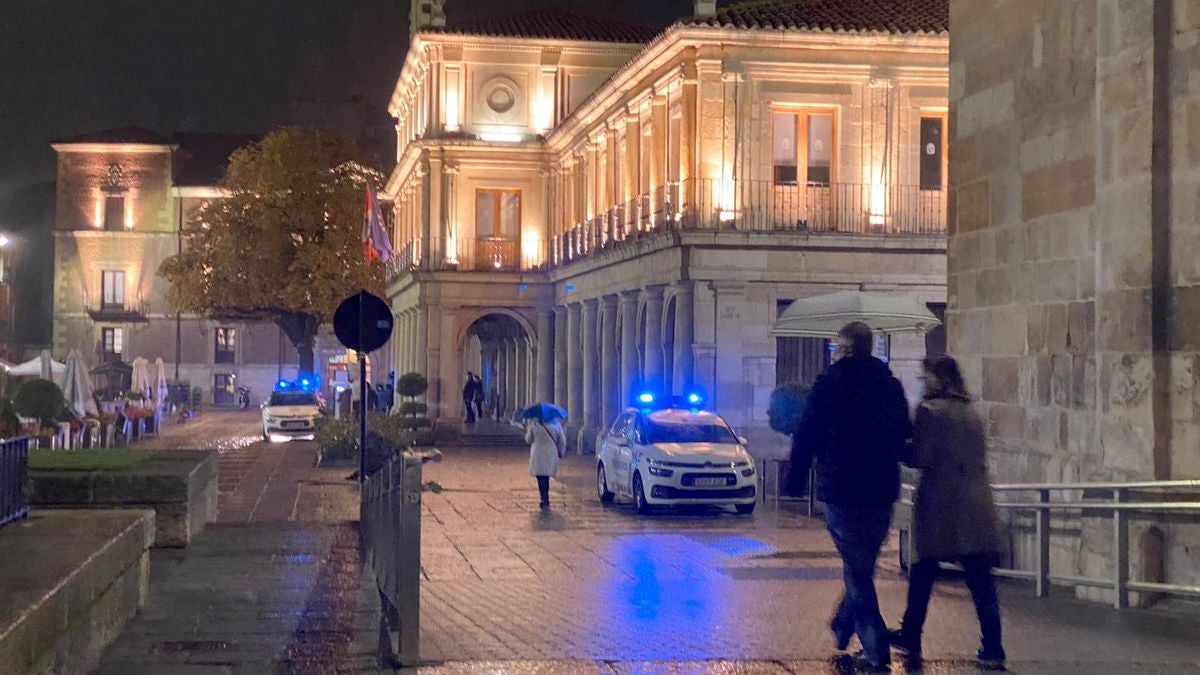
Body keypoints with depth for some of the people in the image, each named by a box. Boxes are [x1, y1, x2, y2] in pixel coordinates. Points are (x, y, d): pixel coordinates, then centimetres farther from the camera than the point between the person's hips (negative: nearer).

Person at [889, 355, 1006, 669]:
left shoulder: (930, 410, -8)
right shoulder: (971, 412, 12)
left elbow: (918, 458, -10)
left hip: (940, 506, -5)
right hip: (976, 506, 5)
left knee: (923, 573, 10)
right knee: (980, 579, 1)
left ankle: (910, 638, 20)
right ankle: (992, 649, -4)